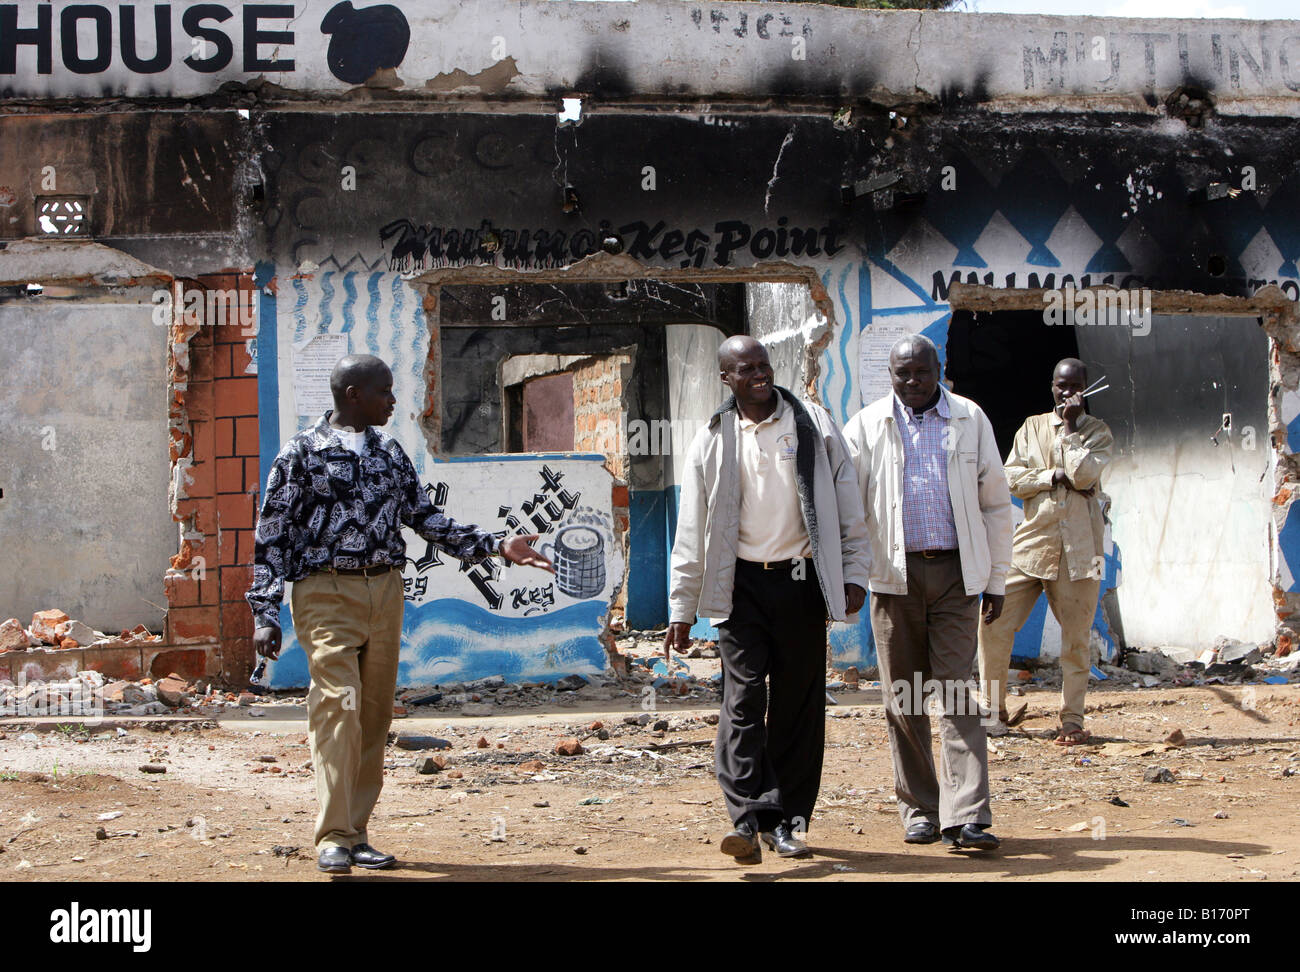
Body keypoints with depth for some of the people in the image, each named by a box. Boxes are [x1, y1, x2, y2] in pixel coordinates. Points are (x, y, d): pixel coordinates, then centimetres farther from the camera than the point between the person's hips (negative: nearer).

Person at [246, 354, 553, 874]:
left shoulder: (389, 451, 15)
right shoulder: (302, 452, -2)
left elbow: (426, 518, 17)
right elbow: (271, 535, -2)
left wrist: (497, 545, 8)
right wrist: (265, 615, -9)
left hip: (385, 592, 6)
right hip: (327, 595, -6)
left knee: (374, 715, 5)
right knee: (339, 705, -15)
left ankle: (356, 834, 14)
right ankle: (333, 837, -11)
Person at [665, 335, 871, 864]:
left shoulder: (813, 424, 5)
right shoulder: (712, 443, 4)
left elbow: (847, 504, 8)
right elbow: (691, 533, 7)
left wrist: (854, 574, 1)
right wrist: (682, 608, 4)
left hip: (801, 581, 1)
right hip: (741, 583, -1)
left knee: (799, 702, 3)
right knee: (743, 697, -12)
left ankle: (787, 822, 12)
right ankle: (752, 816, -15)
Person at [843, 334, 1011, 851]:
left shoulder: (970, 420, 8)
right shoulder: (867, 426, 6)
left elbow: (995, 503, 10)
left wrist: (996, 579, 7)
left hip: (954, 571, -1)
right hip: (894, 574, 1)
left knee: (959, 692, -7)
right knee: (903, 698, 5)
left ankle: (965, 817, -9)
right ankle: (919, 811, 15)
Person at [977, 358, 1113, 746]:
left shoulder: (1098, 431, 7)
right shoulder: (1032, 426, 14)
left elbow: (1083, 475, -11)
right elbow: (1012, 478, 3)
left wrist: (1069, 426, -7)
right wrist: (1054, 476, -9)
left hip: (1078, 546, -2)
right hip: (1033, 538, 2)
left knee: (1076, 635, -1)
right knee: (994, 623, -6)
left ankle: (1072, 719, 10)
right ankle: (994, 710, 8)